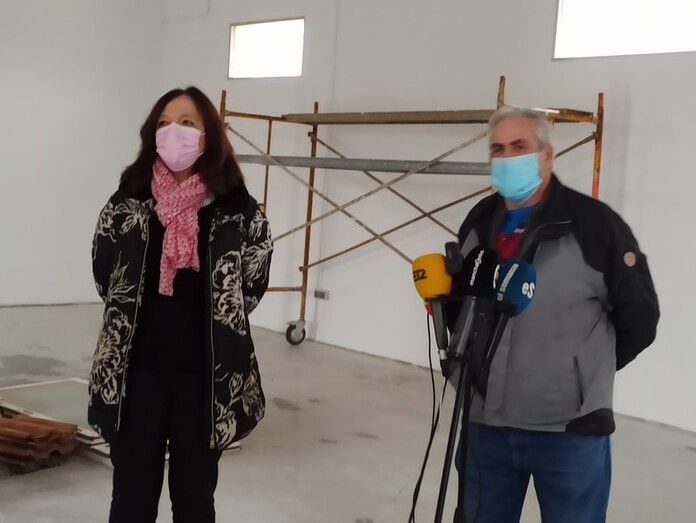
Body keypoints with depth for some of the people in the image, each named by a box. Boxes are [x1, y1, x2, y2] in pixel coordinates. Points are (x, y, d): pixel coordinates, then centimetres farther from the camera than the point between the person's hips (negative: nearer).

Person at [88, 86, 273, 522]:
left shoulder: (238, 212, -8)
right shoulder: (128, 203, -2)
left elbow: (252, 287, 3)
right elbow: (105, 275, 10)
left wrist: (211, 325, 5)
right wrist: (148, 319, 8)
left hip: (206, 376, -1)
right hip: (137, 372, 1)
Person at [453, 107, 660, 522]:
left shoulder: (595, 223, -13)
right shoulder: (479, 222, 6)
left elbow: (639, 317, -6)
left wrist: (583, 373, 3)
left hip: (570, 430, -5)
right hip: (485, 424, 5)